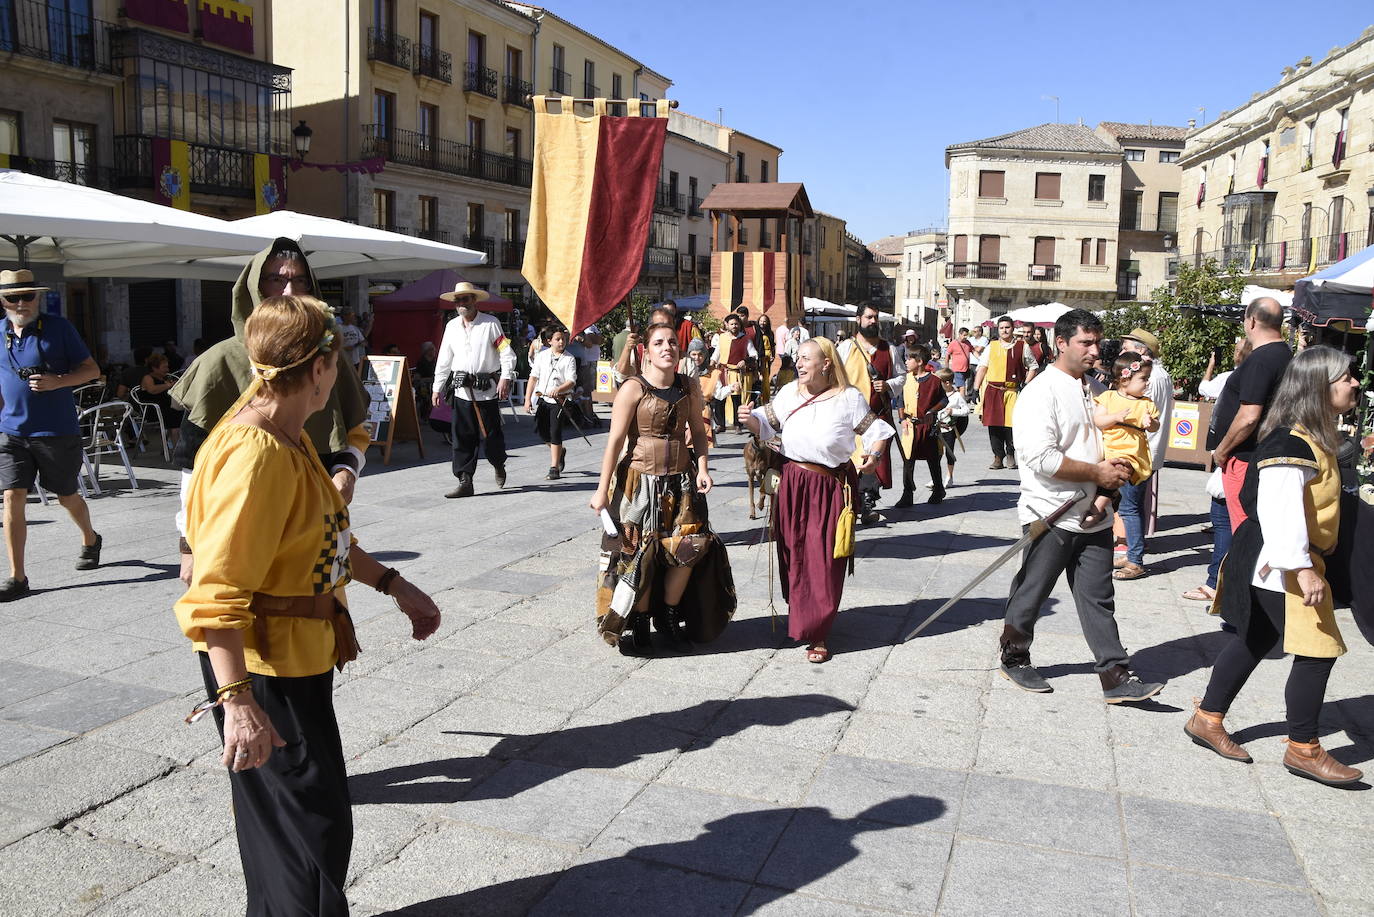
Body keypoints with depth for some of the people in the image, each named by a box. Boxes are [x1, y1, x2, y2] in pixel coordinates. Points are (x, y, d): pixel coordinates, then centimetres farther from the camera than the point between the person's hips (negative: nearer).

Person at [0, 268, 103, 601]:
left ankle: (90, 541, 43)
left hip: (58, 432, -2)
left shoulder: (58, 327, -4)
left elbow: (91, 369, -3)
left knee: (66, 496, 13)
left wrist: (57, 381, -20)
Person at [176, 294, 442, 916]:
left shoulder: (293, 439, 6)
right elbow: (217, 591, -30)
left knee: (285, 815, 24)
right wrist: (237, 701, -33)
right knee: (313, 826, 1)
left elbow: (327, 537, 18)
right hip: (261, 667, -10)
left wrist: (394, 586, 15)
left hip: (302, 653, 10)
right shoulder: (254, 455, -26)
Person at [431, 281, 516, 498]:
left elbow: (506, 352, -5)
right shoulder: (451, 327, 14)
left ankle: (499, 465, 30)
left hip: (487, 390, -4)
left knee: (490, 436, 0)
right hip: (461, 391, 4)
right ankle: (465, 482, 4)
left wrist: (505, 377, -17)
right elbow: (444, 360, 18)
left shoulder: (490, 323, -1)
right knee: (462, 438, 0)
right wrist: (437, 388, 16)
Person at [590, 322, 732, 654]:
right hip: (640, 480, -4)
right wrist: (602, 490, -12)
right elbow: (615, 441, -11)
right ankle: (637, 624, 20)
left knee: (689, 547, 4)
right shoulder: (633, 389, -10)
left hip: (680, 481, 5)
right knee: (639, 551, 2)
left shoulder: (689, 388, 4)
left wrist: (703, 468, -4)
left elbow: (699, 432, 13)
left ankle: (670, 614, 25)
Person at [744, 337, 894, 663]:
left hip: (831, 488, -3)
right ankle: (799, 618, 34)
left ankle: (818, 634, 10)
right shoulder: (789, 393, 3)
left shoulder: (849, 398, -7)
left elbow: (877, 431, -1)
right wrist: (749, 418, -10)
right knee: (794, 554, 12)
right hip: (793, 482, 4)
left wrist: (873, 457, -19)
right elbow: (766, 423, 11)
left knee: (824, 560, -2)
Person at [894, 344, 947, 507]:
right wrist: (902, 419, -2)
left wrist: (932, 411, -11)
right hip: (910, 425, 2)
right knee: (908, 460, -1)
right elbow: (901, 401, 9)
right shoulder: (906, 379, 4)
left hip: (928, 425, -2)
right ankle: (907, 496, 4)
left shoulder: (933, 380, -5)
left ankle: (938, 490, 28)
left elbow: (944, 400, 3)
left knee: (933, 460, 11)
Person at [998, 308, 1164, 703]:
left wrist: (1117, 467, 6)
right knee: (1031, 594, 8)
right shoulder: (1042, 392, -13)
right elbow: (1041, 457, -23)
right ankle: (1014, 659, 26)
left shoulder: (1095, 388, 12)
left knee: (1098, 599, 8)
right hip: (1050, 516, -7)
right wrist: (1097, 472, -16)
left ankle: (1117, 677, 11)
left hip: (1094, 514, 7)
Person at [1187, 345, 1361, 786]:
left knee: (1255, 640, 16)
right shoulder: (1292, 444, -21)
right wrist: (1302, 568, -29)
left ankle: (1208, 720, 26)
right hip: (1280, 565, -11)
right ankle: (1304, 749, 11)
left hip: (1276, 564, 11)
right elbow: (1280, 510, -28)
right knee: (1318, 651, -3)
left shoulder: (1313, 439, 12)